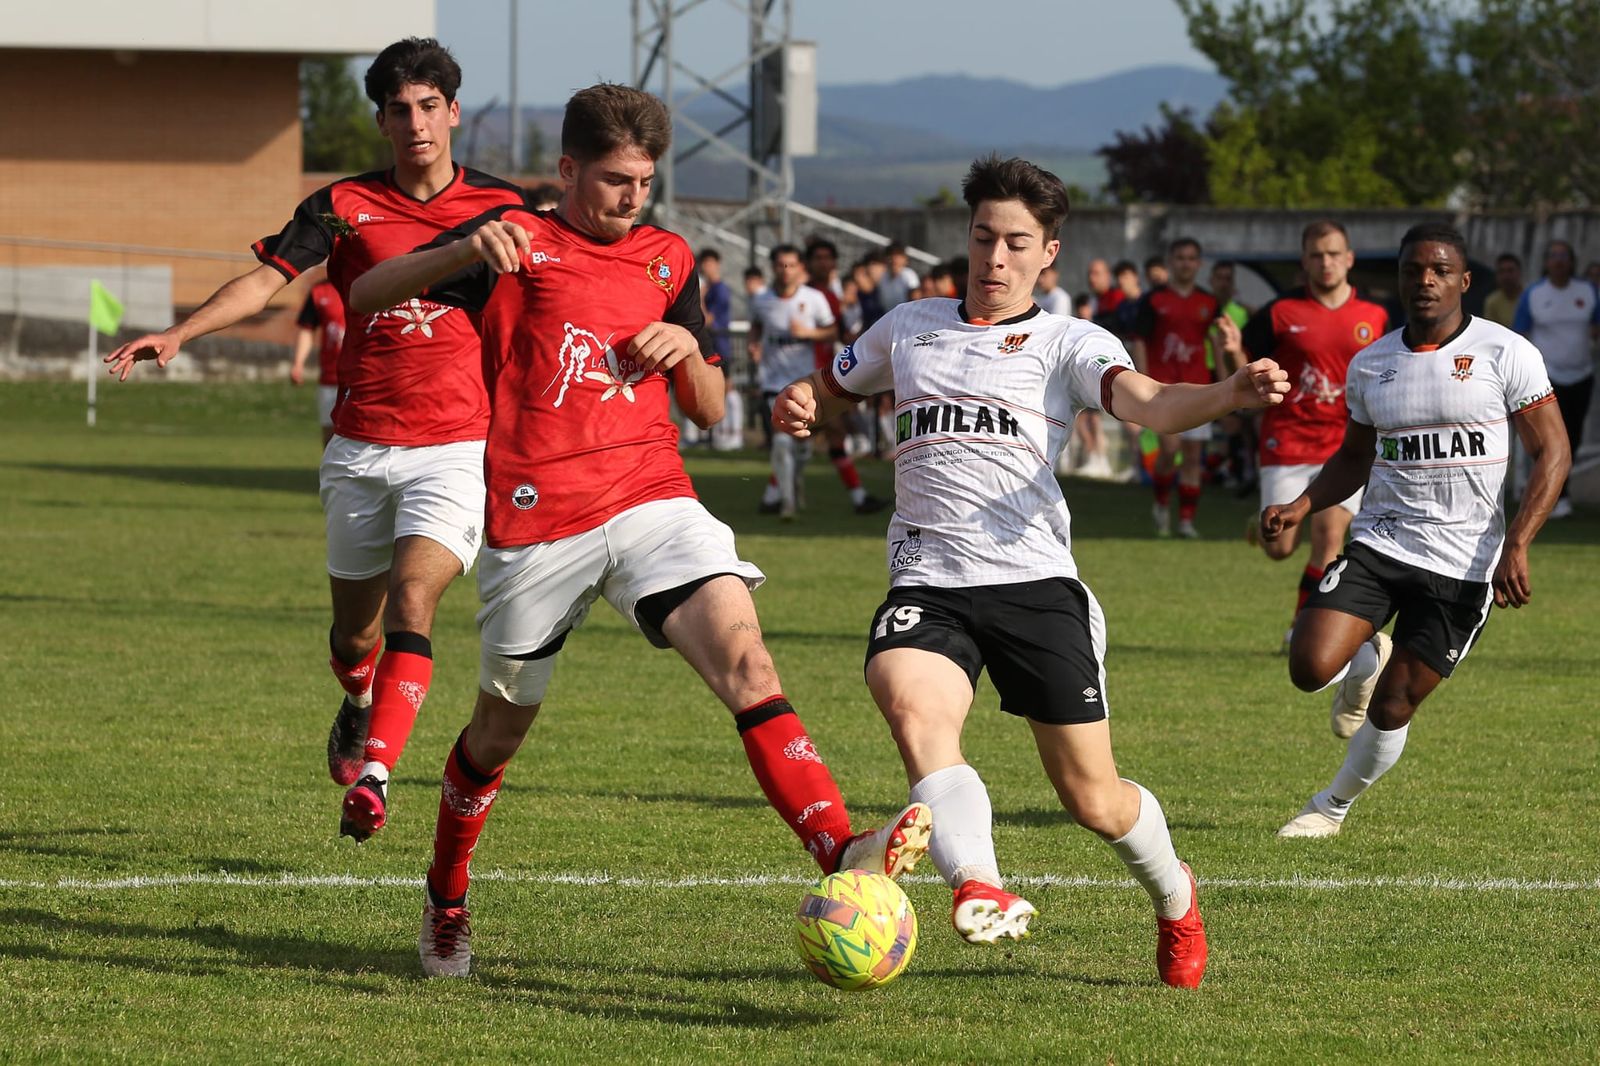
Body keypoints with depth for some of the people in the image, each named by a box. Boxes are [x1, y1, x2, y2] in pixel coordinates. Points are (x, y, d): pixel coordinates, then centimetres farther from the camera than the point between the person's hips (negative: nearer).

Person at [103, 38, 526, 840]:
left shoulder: (501, 208, 3)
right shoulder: (343, 206, 1)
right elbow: (264, 279, -9)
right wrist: (179, 334, -23)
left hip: (454, 449, -1)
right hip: (360, 449, 1)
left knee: (413, 600, -23)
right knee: (354, 626, 12)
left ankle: (373, 774, -27)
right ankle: (360, 705, 47)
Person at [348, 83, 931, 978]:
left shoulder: (668, 261, 15)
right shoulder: (518, 243, 1)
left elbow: (710, 409, 21)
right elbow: (367, 295, -7)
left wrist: (688, 349, -1)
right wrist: (465, 251, -24)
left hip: (652, 502, 2)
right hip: (537, 525, -2)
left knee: (745, 658, -22)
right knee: (502, 728, 11)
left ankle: (843, 855, -37)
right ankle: (445, 904, 38)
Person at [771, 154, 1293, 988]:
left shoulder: (1069, 344, 5)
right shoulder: (909, 328, 17)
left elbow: (1150, 404, -14)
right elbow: (830, 392, 33)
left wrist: (1235, 393, -36)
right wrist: (799, 409, 7)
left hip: (1034, 580, -2)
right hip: (926, 585, 2)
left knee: (1094, 801, 2)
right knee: (914, 707, -33)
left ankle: (1174, 897, 35)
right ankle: (980, 892, -51)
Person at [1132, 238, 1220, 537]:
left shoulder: (1208, 303, 10)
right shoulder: (1153, 300, 0)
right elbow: (1139, 343, -1)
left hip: (1197, 386, 4)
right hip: (1163, 385, -4)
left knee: (1193, 455, 1)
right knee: (1170, 447, -17)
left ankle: (1186, 519, 8)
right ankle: (1162, 504, 8)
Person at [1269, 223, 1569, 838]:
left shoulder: (1504, 354, -6)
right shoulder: (1370, 365, 7)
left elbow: (1552, 453, -6)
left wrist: (1516, 546, -17)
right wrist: (1300, 508, 2)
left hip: (1463, 564, -3)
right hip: (1378, 542, 3)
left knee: (1391, 709, 0)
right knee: (1310, 667, -17)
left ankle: (1334, 805, 27)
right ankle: (1368, 659, 19)